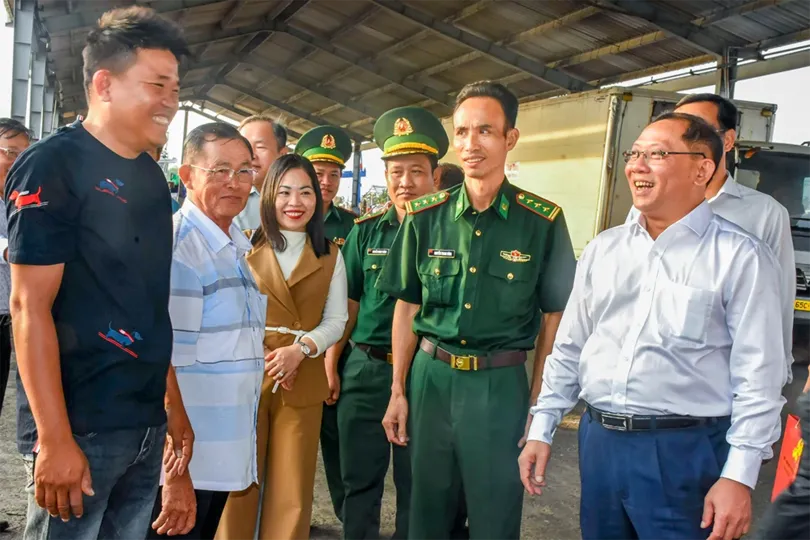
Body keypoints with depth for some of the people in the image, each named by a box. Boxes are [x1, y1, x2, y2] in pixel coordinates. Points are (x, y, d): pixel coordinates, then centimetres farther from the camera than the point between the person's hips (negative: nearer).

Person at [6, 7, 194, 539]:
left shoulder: (152, 177, 10)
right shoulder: (53, 165, -11)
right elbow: (30, 307, -15)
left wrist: (174, 403, 15)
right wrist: (55, 439, -19)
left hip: (148, 423, 7)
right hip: (82, 426, -7)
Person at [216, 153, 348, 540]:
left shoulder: (330, 257, 9)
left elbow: (336, 320, 3)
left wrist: (301, 349, -14)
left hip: (302, 383, 2)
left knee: (291, 490, 8)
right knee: (238, 484, 4)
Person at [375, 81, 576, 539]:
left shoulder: (543, 221, -6)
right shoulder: (425, 216, 1)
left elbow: (554, 319, -1)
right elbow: (407, 308, 7)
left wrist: (539, 406, -3)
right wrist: (398, 391, 6)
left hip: (501, 384, -2)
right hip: (431, 376, 3)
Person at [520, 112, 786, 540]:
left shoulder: (739, 257, -7)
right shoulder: (602, 250, 8)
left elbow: (757, 375, -9)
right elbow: (569, 349, 12)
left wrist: (739, 477, -13)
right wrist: (541, 430, 11)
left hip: (684, 454, -5)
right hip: (598, 441, 5)